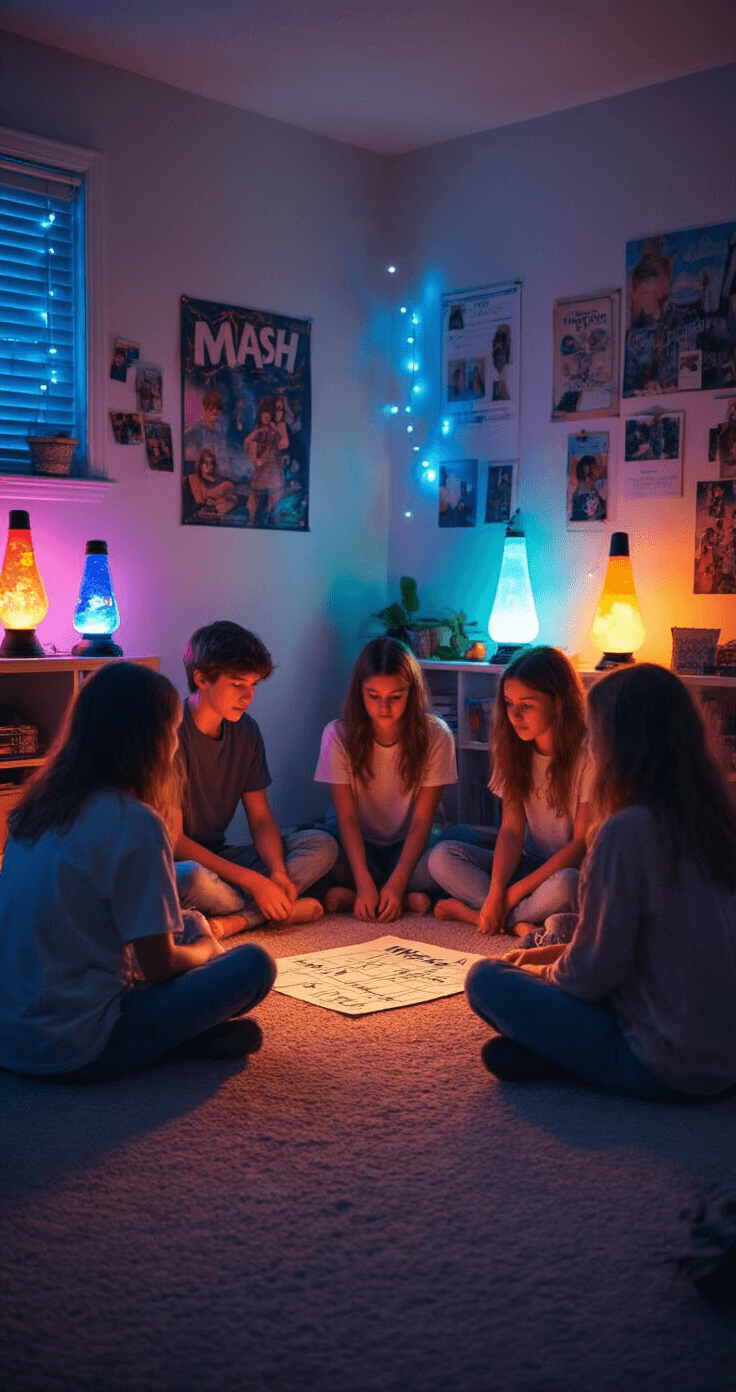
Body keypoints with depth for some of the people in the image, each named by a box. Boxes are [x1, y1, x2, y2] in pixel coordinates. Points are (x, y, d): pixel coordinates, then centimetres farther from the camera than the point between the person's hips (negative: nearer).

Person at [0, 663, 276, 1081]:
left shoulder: (38, 801, 5)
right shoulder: (135, 823, -19)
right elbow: (159, 965, -14)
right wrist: (206, 948, 9)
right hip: (75, 1052, -8)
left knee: (190, 923, 19)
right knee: (255, 964, -5)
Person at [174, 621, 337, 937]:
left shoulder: (245, 730, 4)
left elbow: (261, 819, 6)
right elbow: (172, 839, -21)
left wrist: (278, 872, -16)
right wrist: (254, 881, -25)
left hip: (218, 857, 7)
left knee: (322, 845, -8)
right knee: (195, 879, -41)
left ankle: (235, 919, -25)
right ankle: (278, 911, -13)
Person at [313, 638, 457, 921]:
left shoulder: (435, 735, -13)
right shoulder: (339, 735, -12)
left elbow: (422, 819, -15)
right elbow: (346, 816, -16)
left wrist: (397, 883, -28)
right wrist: (364, 883, -30)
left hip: (409, 845, 0)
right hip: (359, 846, 1)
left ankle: (349, 896, -20)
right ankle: (408, 898, -18)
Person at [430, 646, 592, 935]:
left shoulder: (587, 755, -15)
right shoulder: (514, 749, 3)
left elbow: (583, 844, -15)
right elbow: (511, 829, -2)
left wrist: (512, 894, -17)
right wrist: (495, 894, -19)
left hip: (575, 870, -5)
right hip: (531, 864, 6)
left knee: (562, 885, -40)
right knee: (442, 857, -13)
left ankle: (474, 913, -19)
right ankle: (519, 923, -25)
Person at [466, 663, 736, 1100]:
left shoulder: (627, 830, -22)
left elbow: (590, 975, -13)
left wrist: (537, 973, 8)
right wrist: (554, 954, 18)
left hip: (665, 1070, -8)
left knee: (487, 980, 1)